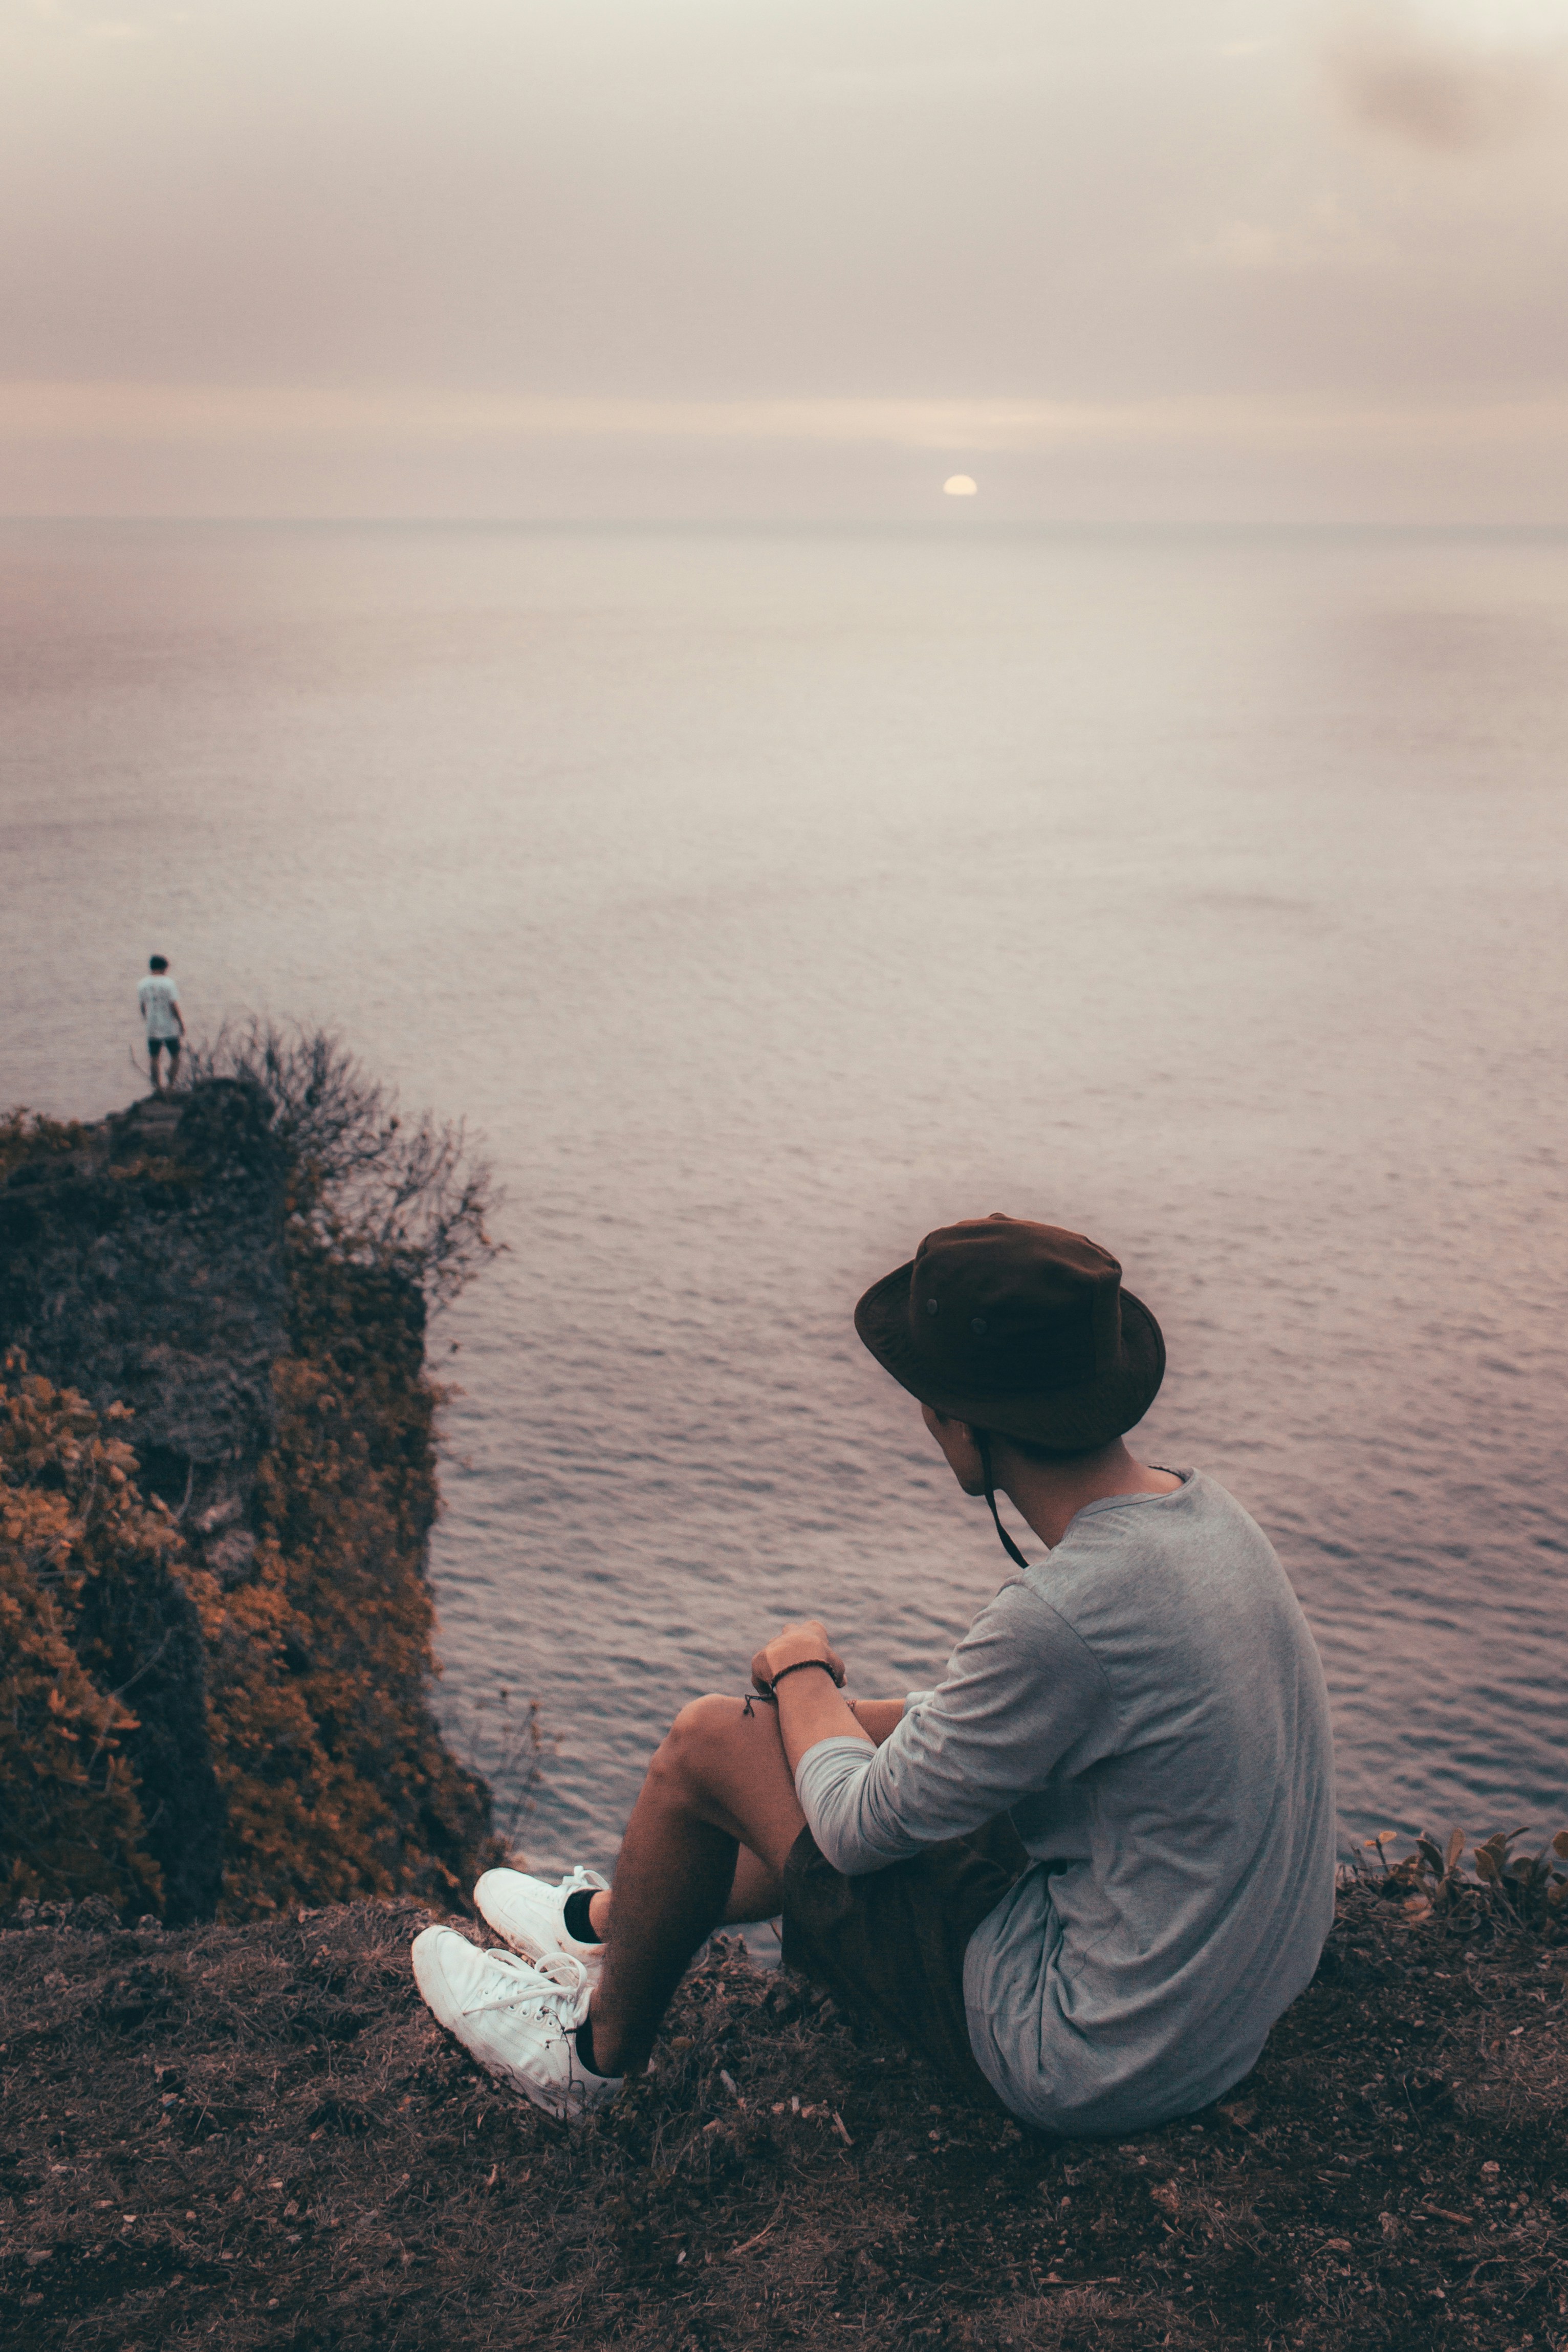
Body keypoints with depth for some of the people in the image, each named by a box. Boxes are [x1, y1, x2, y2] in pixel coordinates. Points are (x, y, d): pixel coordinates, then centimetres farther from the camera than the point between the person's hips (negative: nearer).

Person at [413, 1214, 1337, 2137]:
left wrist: (801, 1672, 3)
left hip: (1089, 2069, -8)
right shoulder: (1206, 1510, -3)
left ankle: (599, 2054, 25)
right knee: (864, 1731, 22)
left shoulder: (1063, 1614, -32)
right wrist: (836, 1710, 17)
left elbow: (862, 1829, -17)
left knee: (710, 1740, -1)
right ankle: (607, 1920, 43)